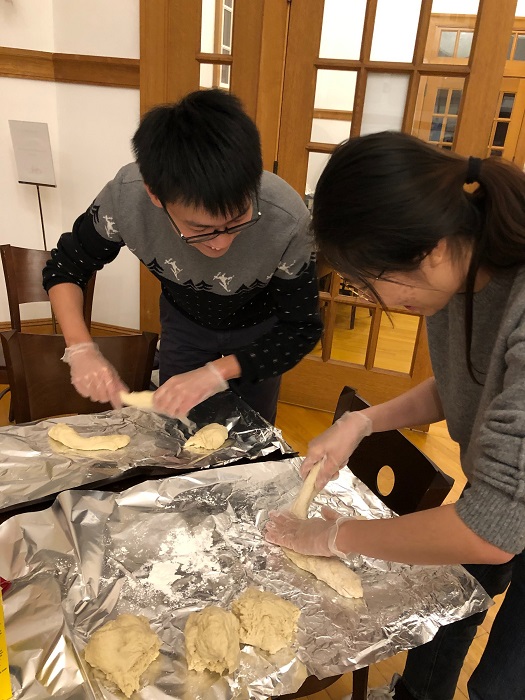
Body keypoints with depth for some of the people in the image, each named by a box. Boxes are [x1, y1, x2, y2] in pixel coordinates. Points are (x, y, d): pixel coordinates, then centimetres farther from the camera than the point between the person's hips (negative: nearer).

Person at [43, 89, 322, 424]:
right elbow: (65, 267, -14)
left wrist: (217, 372, -37)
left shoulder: (287, 220, -39)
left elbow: (302, 329, -25)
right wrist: (81, 348, -30)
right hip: (183, 321, 1)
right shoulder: (125, 197, -33)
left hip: (259, 330, -1)